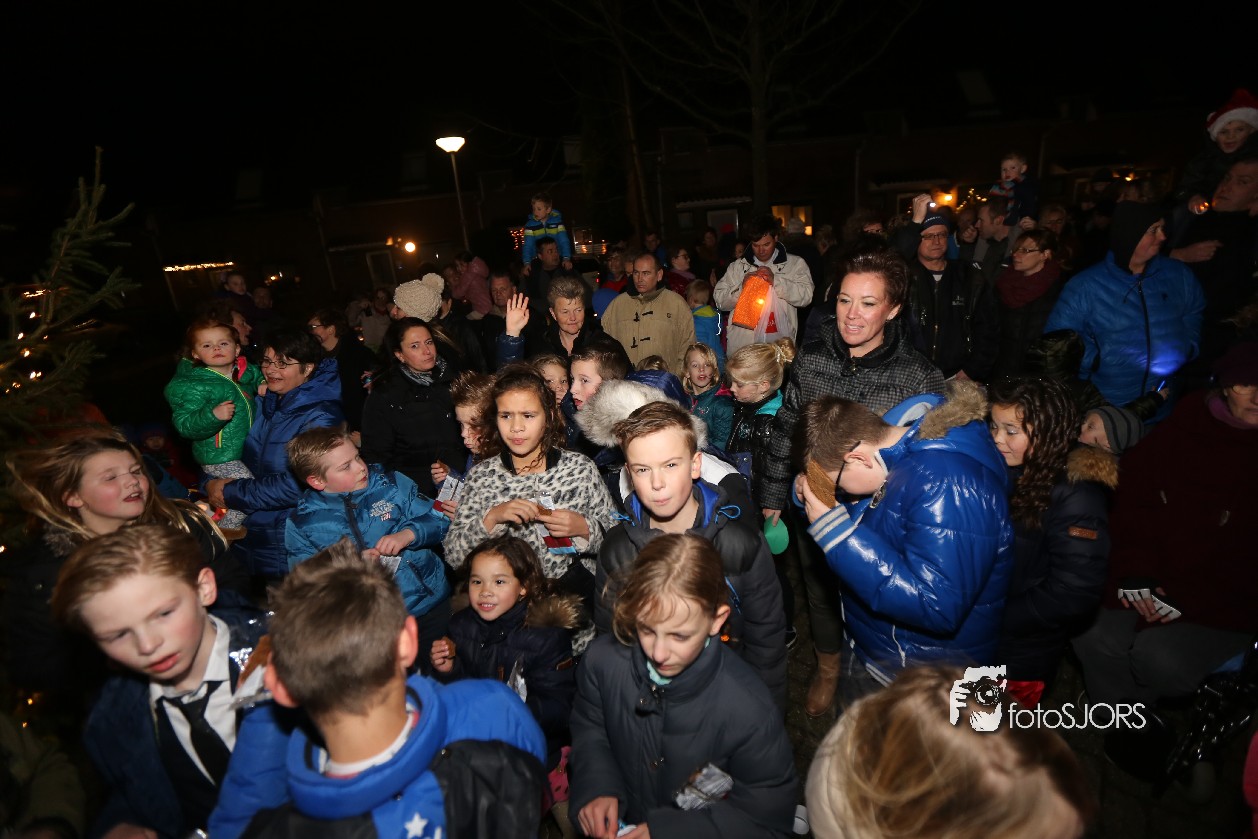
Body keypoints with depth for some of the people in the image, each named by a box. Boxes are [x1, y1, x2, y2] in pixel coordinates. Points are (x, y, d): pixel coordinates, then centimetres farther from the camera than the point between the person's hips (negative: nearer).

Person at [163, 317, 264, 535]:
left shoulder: (245, 371, -1)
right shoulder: (192, 386, -19)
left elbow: (258, 376, 24)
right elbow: (184, 425, -24)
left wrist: (263, 384, 2)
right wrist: (213, 416, -39)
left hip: (247, 447, 7)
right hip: (219, 455, -7)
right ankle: (228, 528, 8)